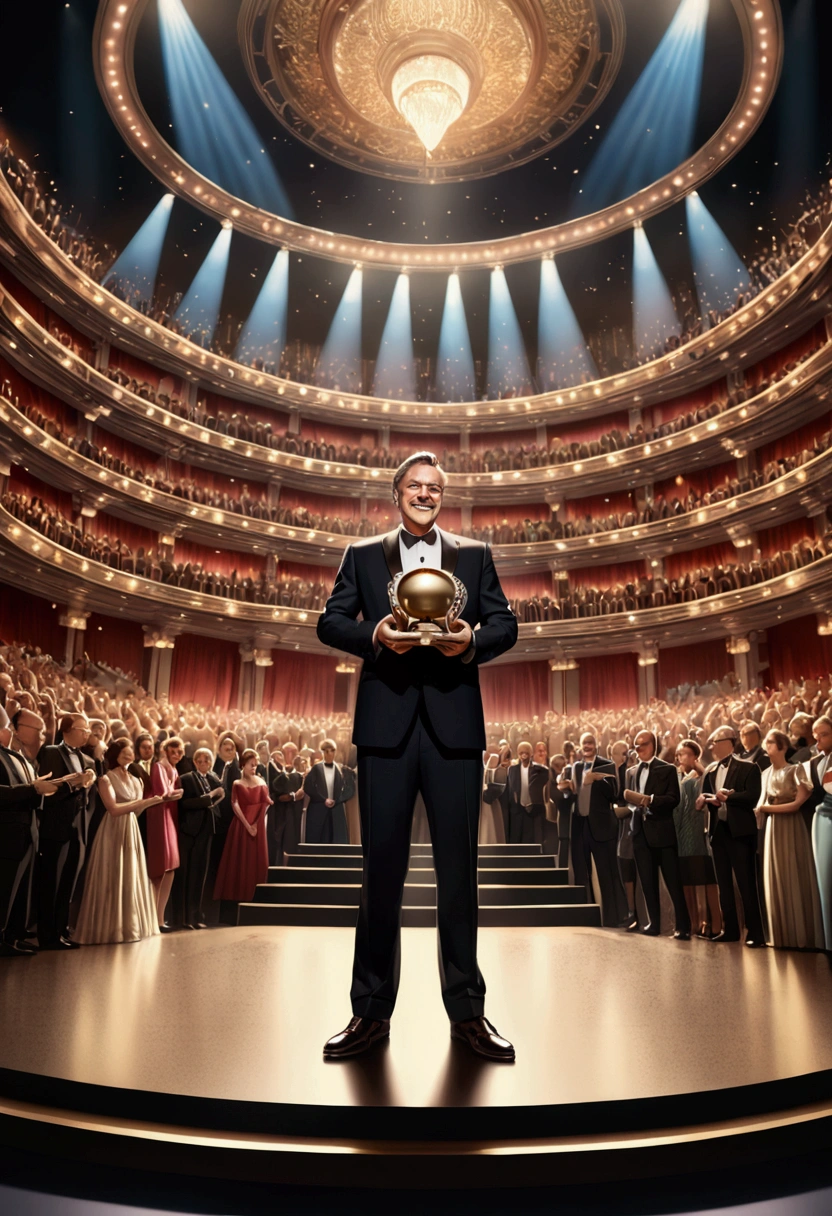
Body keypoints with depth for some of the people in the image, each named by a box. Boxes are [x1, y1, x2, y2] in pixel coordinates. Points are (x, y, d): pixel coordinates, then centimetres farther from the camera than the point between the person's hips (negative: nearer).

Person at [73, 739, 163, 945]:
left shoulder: (135, 780, 13)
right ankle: (111, 927, 4)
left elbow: (136, 810, 10)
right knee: (113, 879, -4)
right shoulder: (106, 779, -6)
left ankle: (130, 926, 15)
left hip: (131, 832, 7)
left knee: (132, 879, 8)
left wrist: (149, 802, -9)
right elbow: (114, 809, -17)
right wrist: (144, 802, -18)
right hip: (113, 833, -7)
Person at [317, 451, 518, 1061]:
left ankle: (467, 1011, 19)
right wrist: (374, 634, -14)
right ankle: (372, 1011, 18)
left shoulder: (475, 554, 14)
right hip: (387, 724, 0)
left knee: (458, 868, 6)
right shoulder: (363, 554, 13)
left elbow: (505, 623, 8)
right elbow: (330, 621, 6)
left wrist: (473, 641, -13)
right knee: (382, 868, 6)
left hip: (454, 724, 0)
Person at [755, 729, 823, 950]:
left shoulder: (795, 770, -4)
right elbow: (761, 804, 10)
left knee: (795, 880, -3)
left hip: (792, 829, -5)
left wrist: (767, 808, -9)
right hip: (772, 830, 5)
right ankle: (782, 935, 11)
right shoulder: (766, 774, 12)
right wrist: (761, 809, -11)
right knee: (775, 880, 5)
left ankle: (801, 936, 5)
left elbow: (798, 804, -11)